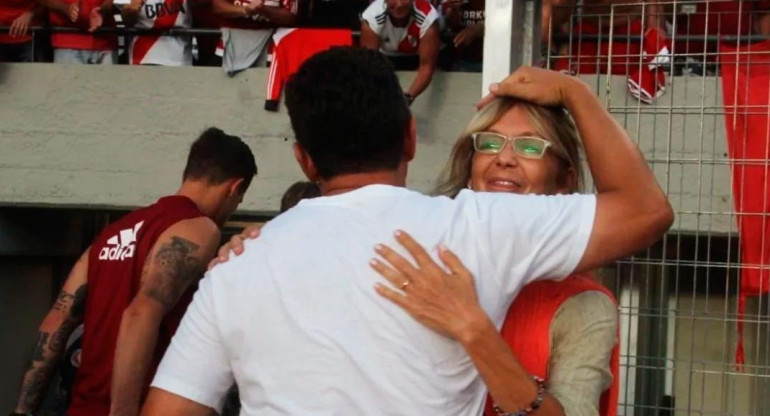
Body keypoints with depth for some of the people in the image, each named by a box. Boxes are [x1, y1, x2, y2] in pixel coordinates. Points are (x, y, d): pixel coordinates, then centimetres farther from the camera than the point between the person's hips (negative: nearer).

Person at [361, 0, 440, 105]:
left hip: (418, 58, 0)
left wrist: (408, 97, -56)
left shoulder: (428, 16, -37)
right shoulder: (372, 17, -35)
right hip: (386, 58, 0)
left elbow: (427, 66, -37)